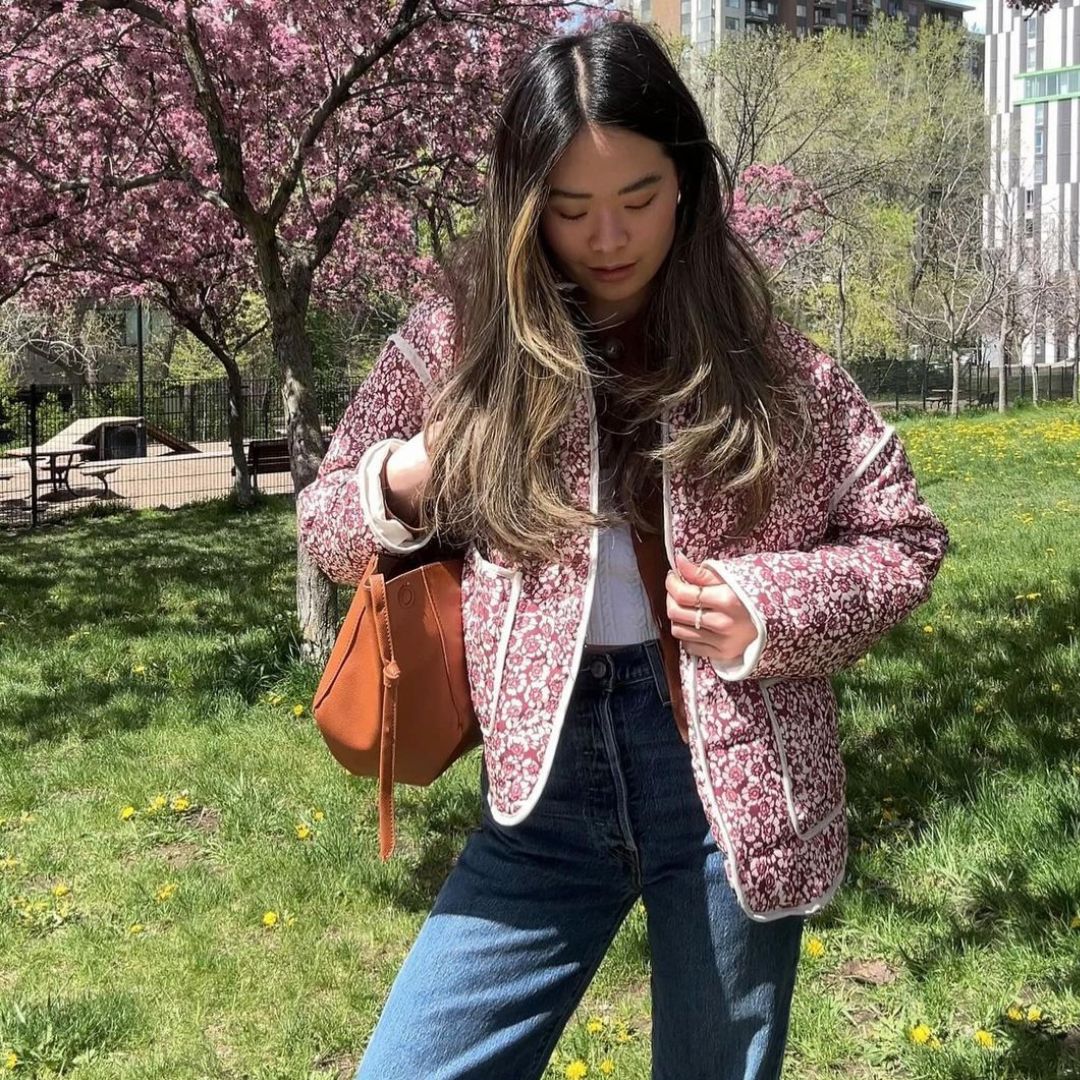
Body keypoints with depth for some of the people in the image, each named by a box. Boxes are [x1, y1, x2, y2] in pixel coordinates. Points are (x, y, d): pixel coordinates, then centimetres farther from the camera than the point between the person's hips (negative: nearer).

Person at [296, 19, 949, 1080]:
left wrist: (775, 606, -13)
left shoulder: (766, 355, -3)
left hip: (734, 779, 0)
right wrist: (394, 487, -13)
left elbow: (903, 536, 6)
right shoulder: (455, 338, -1)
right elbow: (325, 521, 10)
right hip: (544, 789, 1)